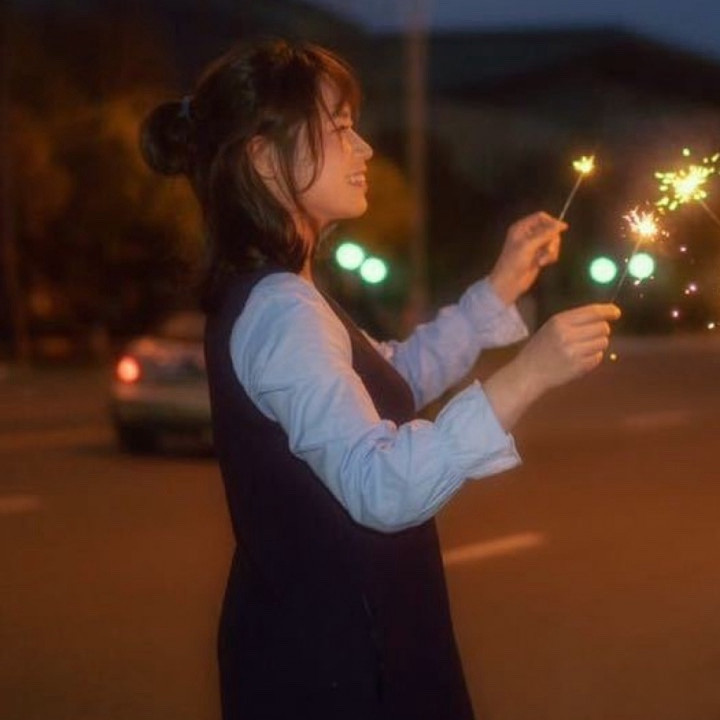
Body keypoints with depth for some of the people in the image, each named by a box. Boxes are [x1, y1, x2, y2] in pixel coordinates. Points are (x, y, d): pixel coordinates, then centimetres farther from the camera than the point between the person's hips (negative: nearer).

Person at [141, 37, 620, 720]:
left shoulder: (267, 298, 10)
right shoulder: (281, 311, -23)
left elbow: (396, 379, 24)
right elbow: (381, 488, -34)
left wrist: (502, 286, 17)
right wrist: (526, 376, -39)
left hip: (325, 641, 10)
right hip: (326, 664, -10)